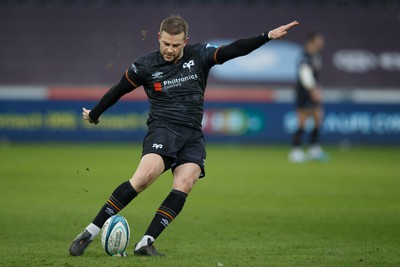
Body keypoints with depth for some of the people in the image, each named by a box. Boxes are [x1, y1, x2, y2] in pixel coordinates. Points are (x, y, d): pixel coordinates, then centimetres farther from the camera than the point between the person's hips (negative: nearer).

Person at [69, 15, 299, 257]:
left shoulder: (199, 56, 6)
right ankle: (90, 233, -28)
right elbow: (118, 90, 15)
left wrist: (269, 36, -11)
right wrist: (94, 114, 27)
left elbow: (234, 50, 0)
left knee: (184, 185, -22)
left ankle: (146, 243, -20)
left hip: (193, 135, 3)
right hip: (163, 128, -3)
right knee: (146, 174, -28)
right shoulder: (146, 65, 2)